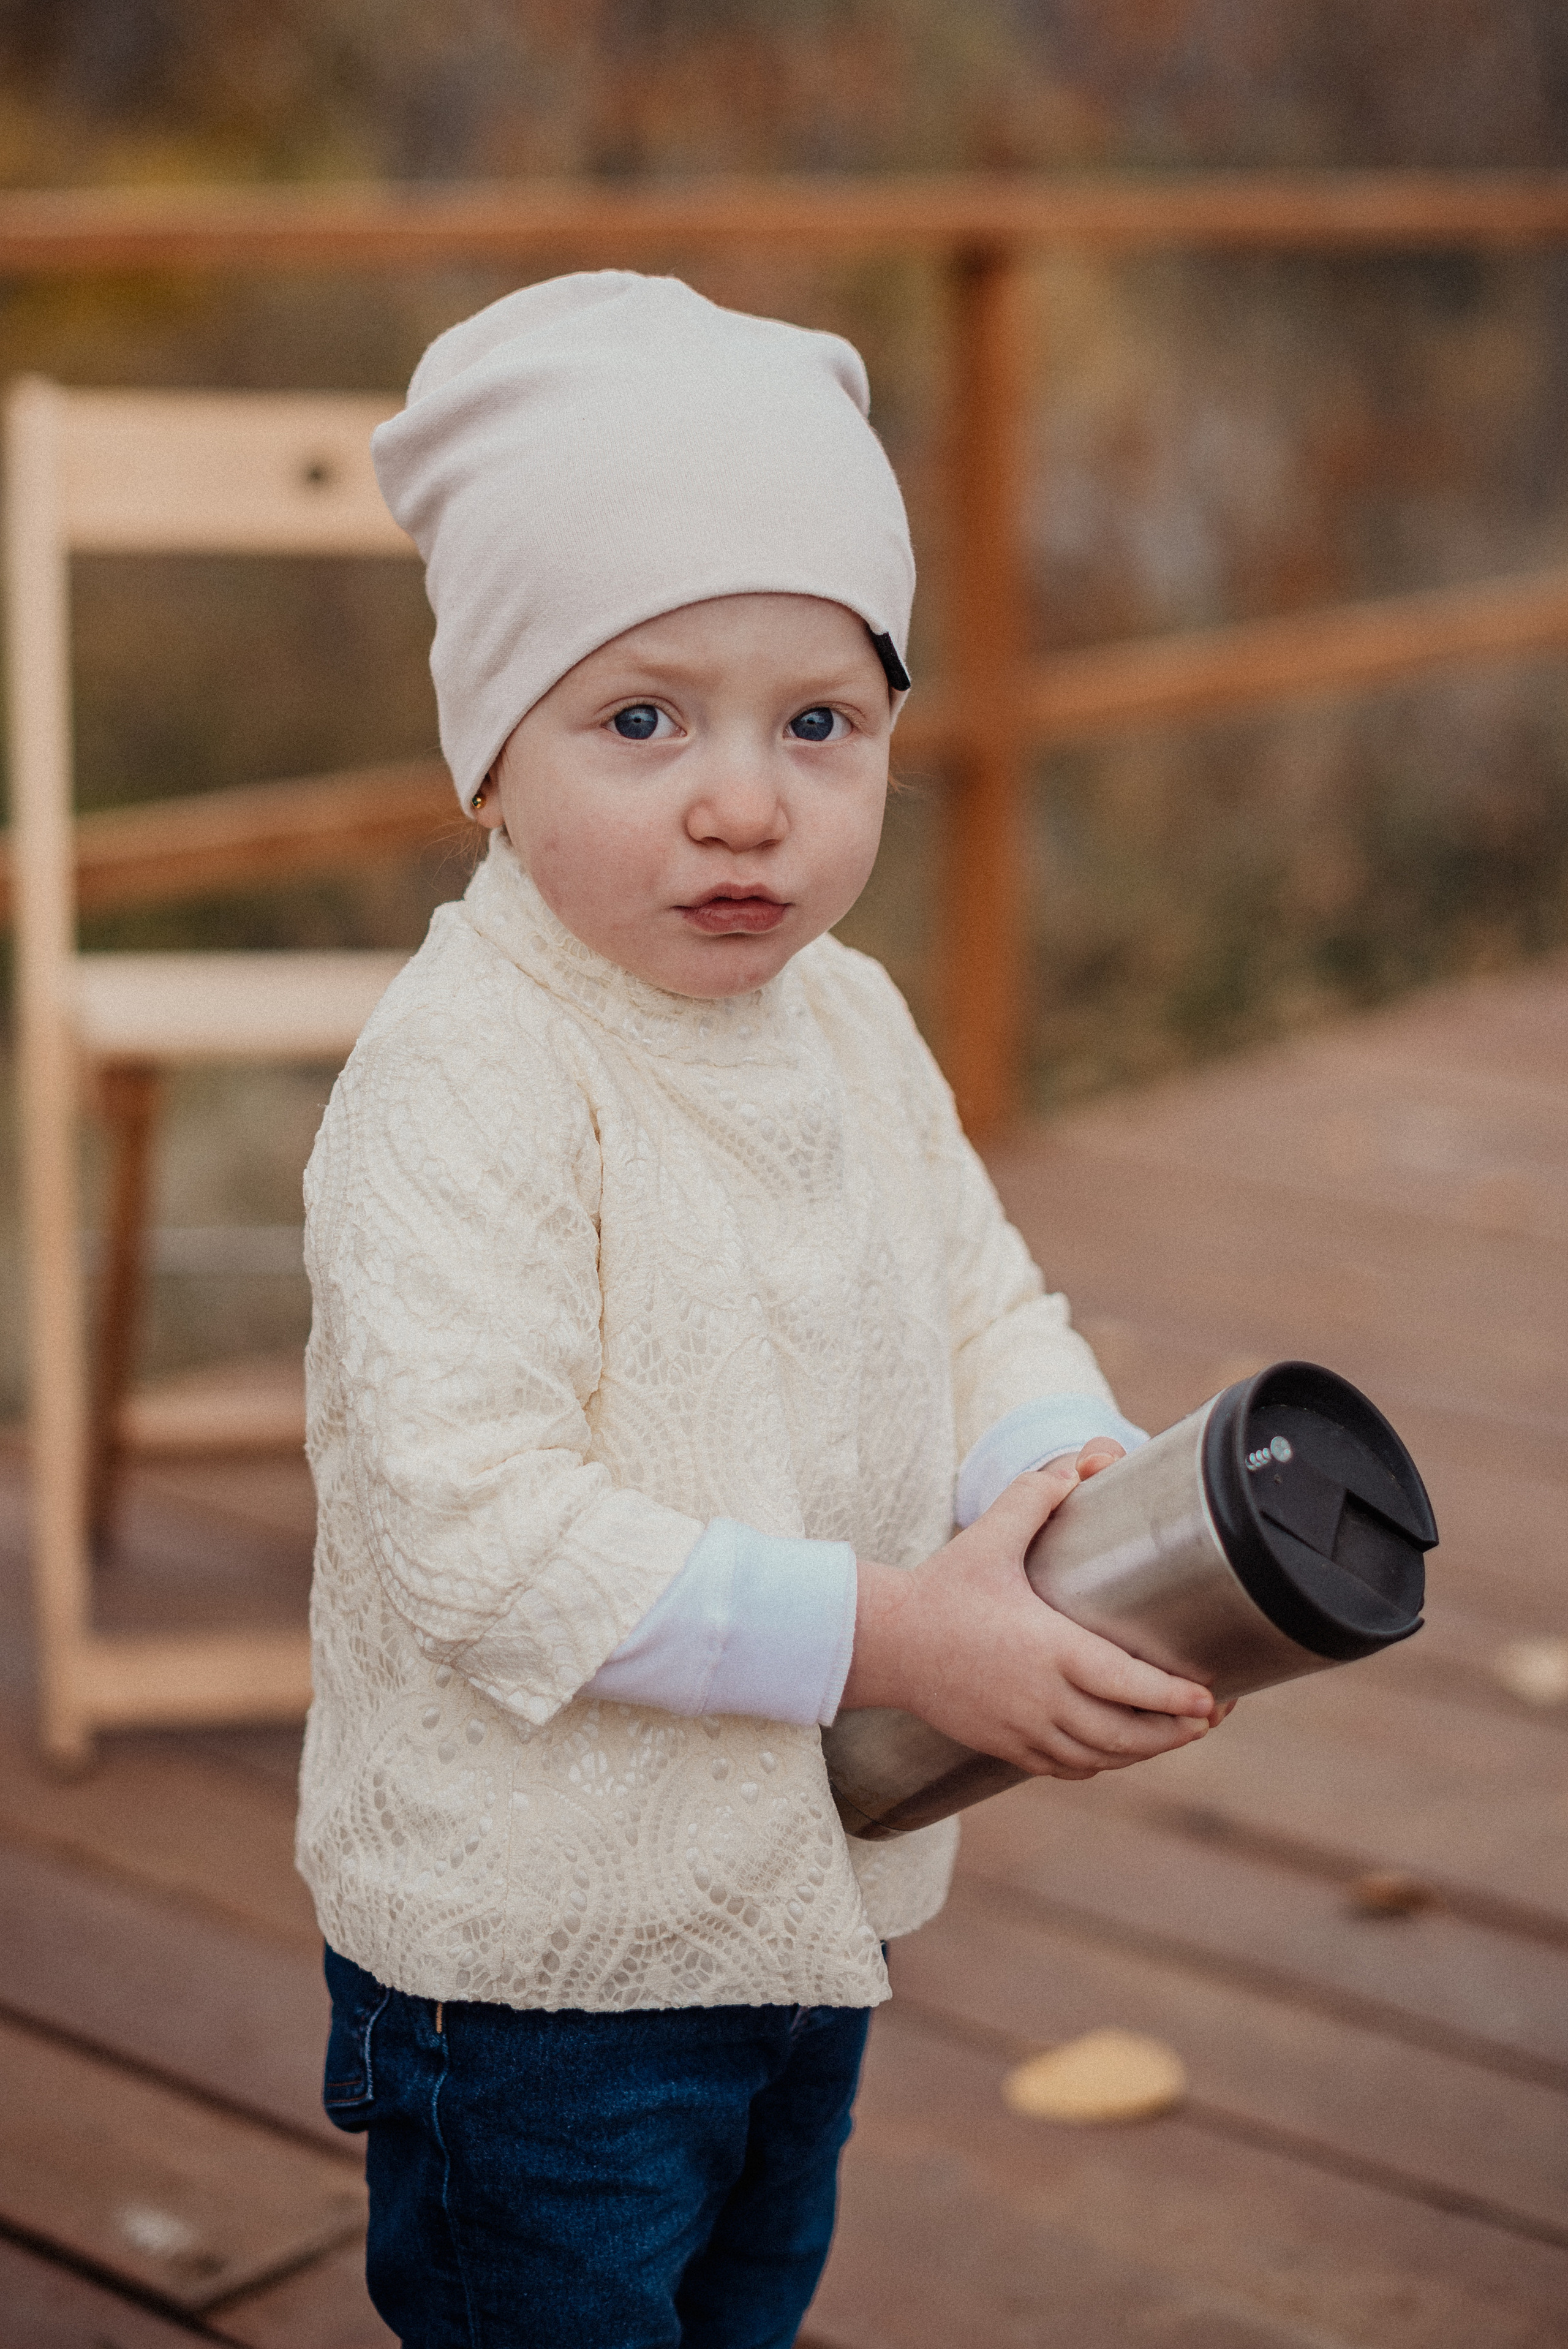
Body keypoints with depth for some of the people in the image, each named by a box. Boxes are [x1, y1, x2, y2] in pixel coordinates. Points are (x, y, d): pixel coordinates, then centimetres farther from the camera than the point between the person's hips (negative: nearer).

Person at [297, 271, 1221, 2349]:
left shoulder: (854, 1029, 1)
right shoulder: (463, 1081, -25)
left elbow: (984, 1310, 12)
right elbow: (474, 1524, -30)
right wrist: (885, 1634, -29)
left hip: (810, 1894, 8)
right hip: (532, 1957, -7)